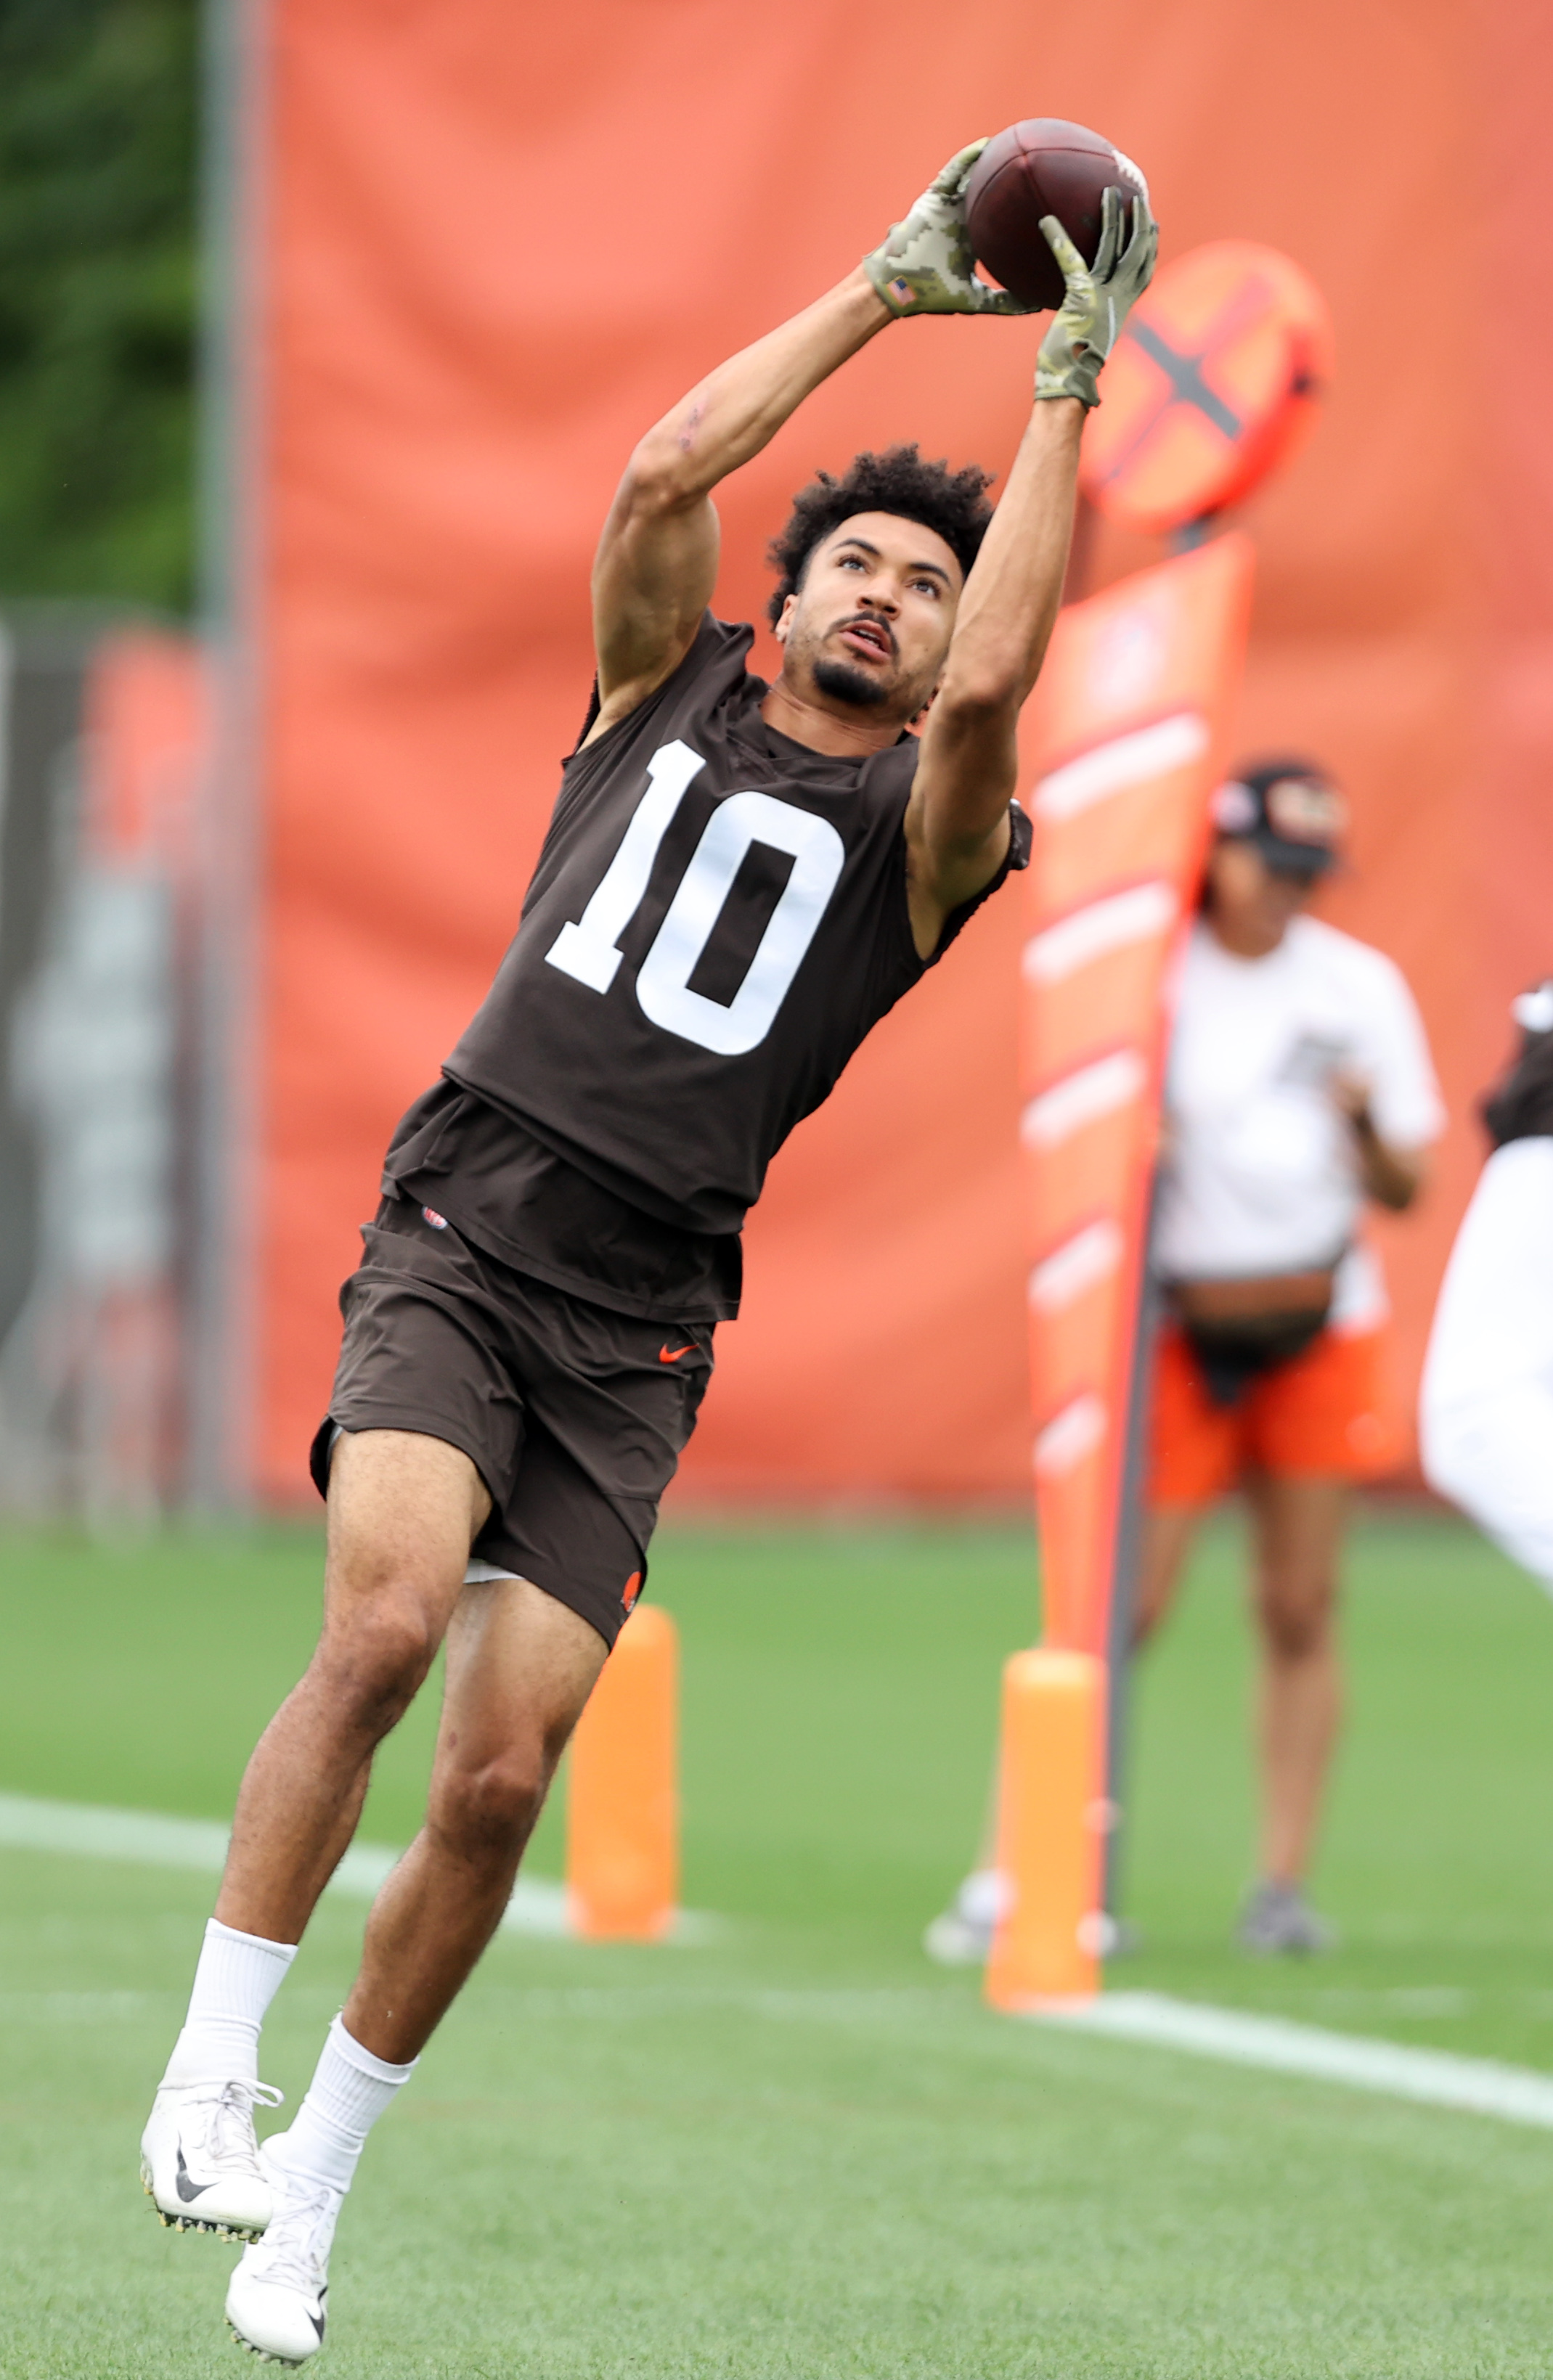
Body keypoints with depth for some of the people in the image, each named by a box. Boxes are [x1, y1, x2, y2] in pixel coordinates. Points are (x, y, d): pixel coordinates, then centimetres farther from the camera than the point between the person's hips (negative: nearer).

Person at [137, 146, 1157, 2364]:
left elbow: (991, 686, -13)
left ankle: (316, 2179, 8)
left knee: (504, 1769, -9)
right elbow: (666, 471, -2)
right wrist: (888, 287, 2)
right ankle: (212, 2073, -18)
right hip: (457, 1240, 0)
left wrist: (1066, 381, -9)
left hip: (638, 1326, 1)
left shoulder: (924, 831, 8)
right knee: (384, 1623, -26)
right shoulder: (668, 700, 14)